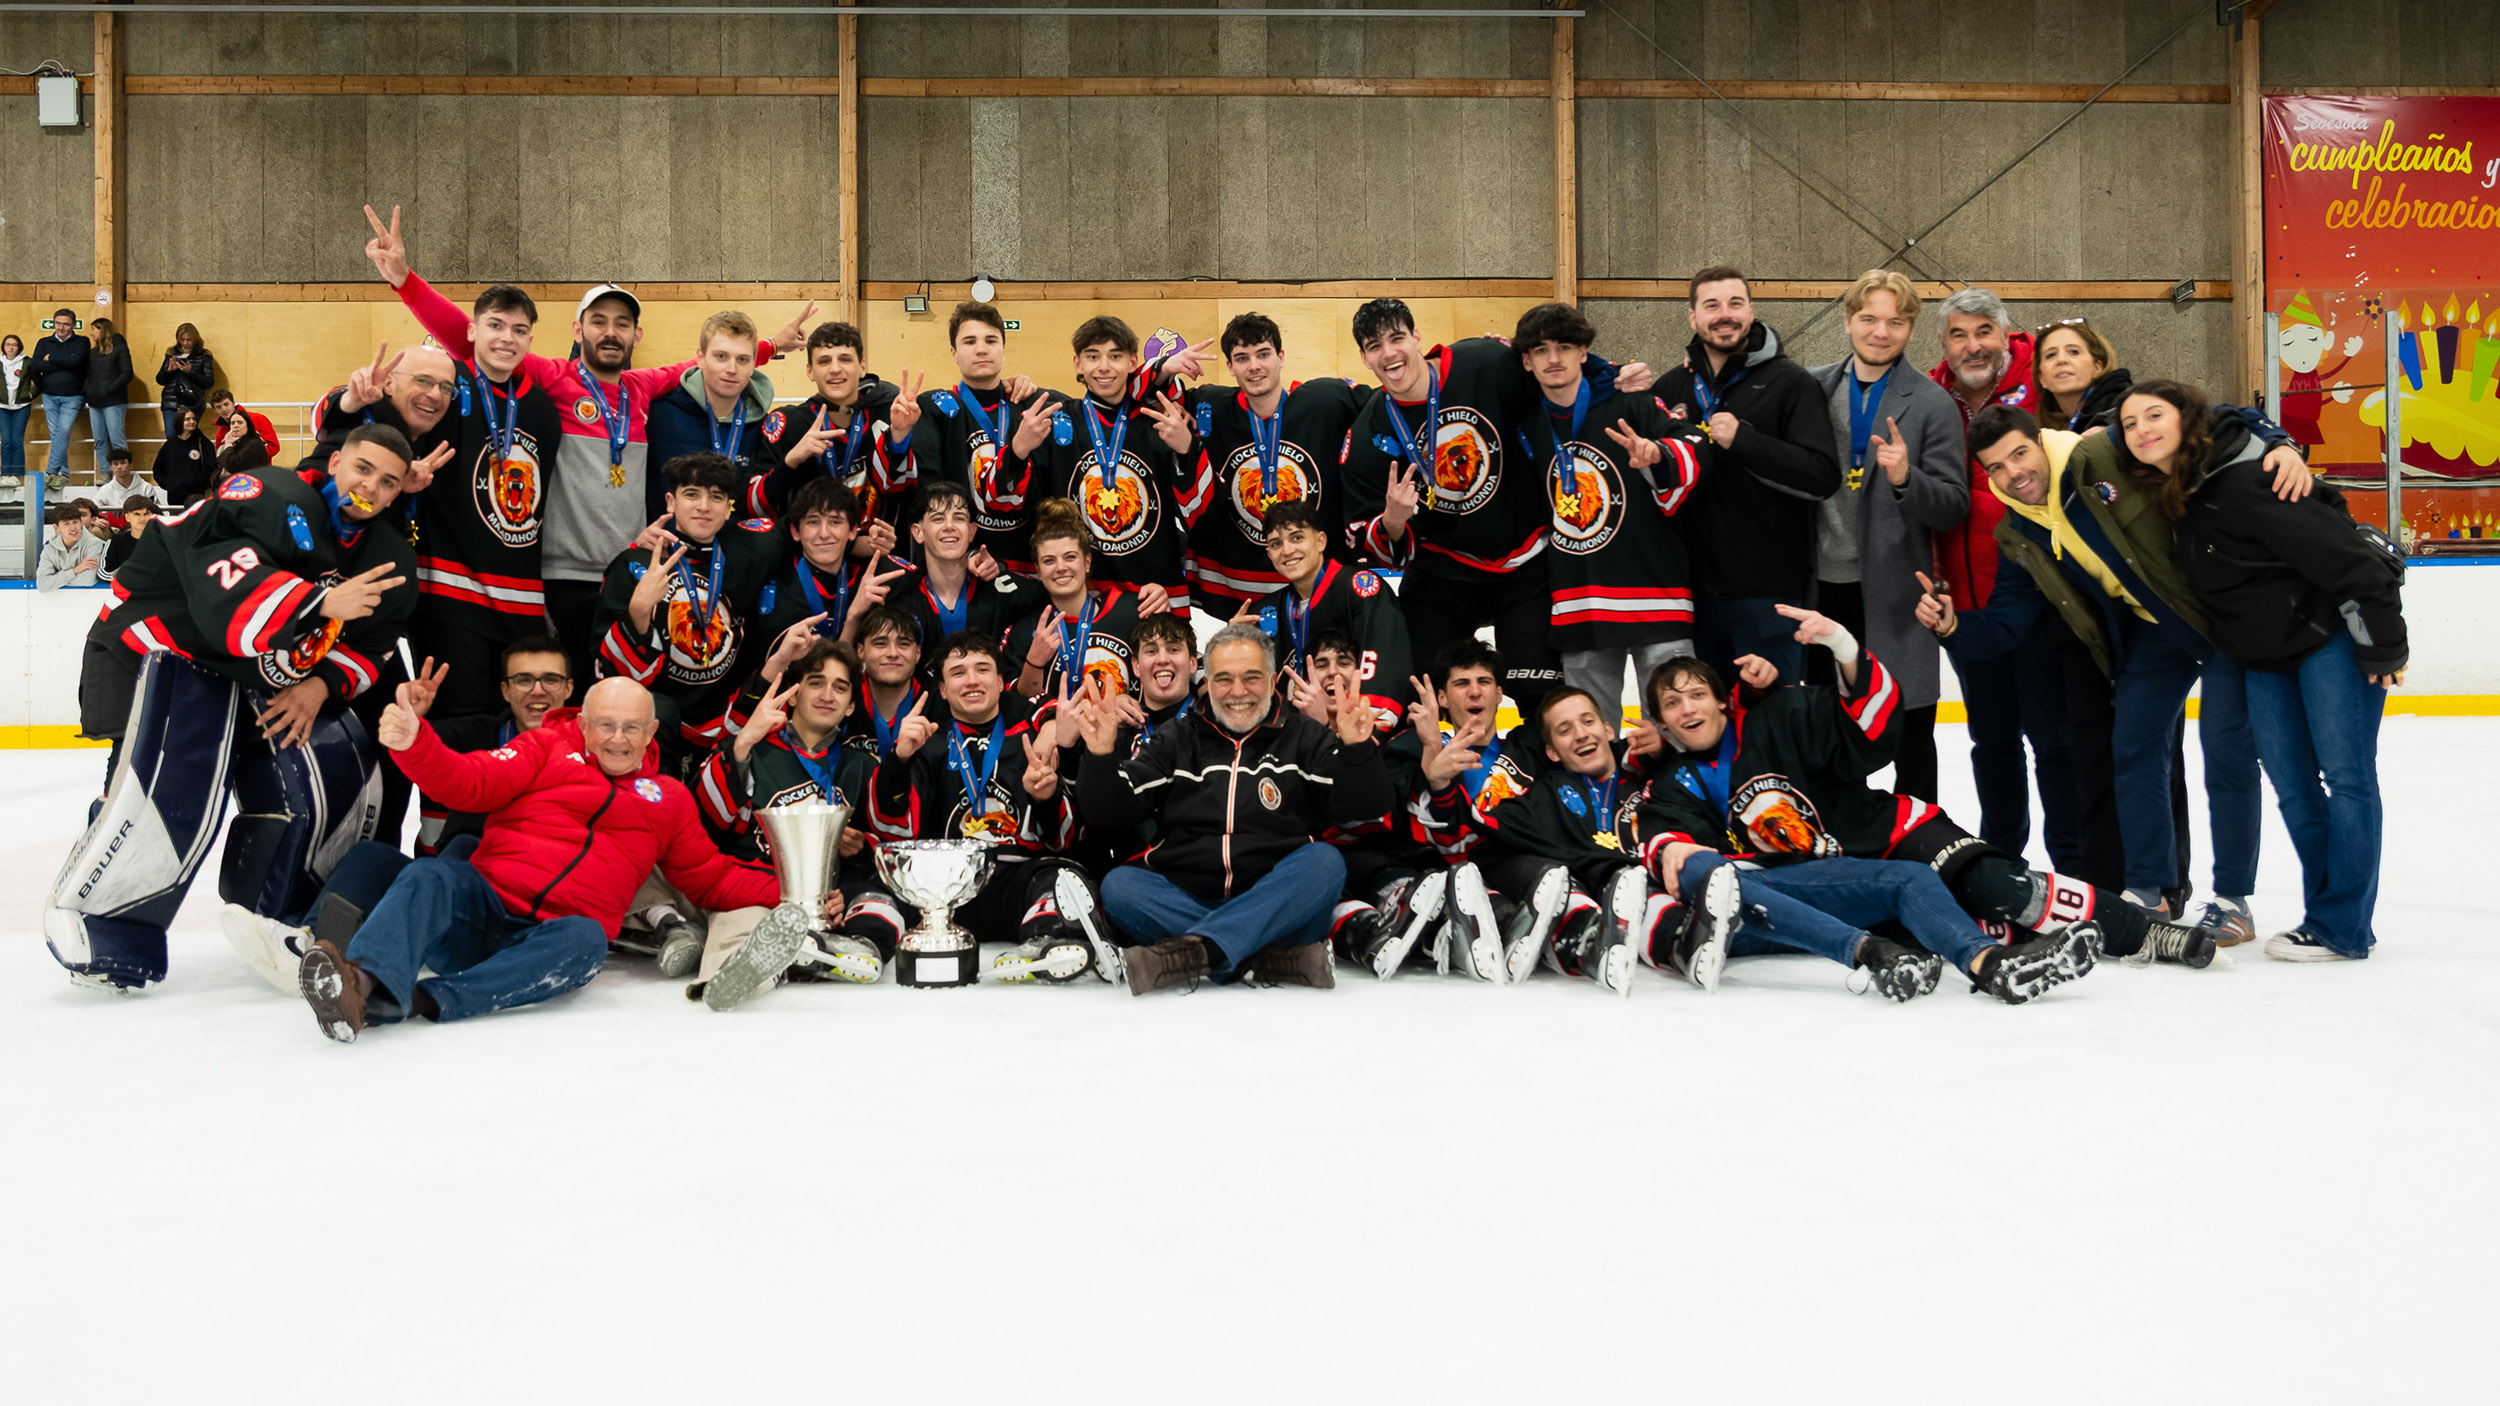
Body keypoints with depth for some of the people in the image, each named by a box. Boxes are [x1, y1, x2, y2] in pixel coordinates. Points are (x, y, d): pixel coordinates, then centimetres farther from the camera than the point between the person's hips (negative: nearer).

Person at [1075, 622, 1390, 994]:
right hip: (1185, 903, 1)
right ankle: (1273, 961, -32)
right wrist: (1099, 756, -9)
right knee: (1118, 884, -23)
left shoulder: (1305, 737, 12)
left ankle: (1196, 949, -39)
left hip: (1277, 911, -1)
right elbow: (1107, 811, 10)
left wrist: (1356, 750, -19)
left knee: (1324, 860, -28)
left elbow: (1364, 807, 0)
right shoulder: (1176, 740, 16)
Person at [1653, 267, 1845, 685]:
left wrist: (1743, 440, -21)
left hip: (1767, 592, -5)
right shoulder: (1673, 387, 11)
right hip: (1694, 588, 5)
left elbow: (1824, 477, -14)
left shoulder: (1790, 383, -4)